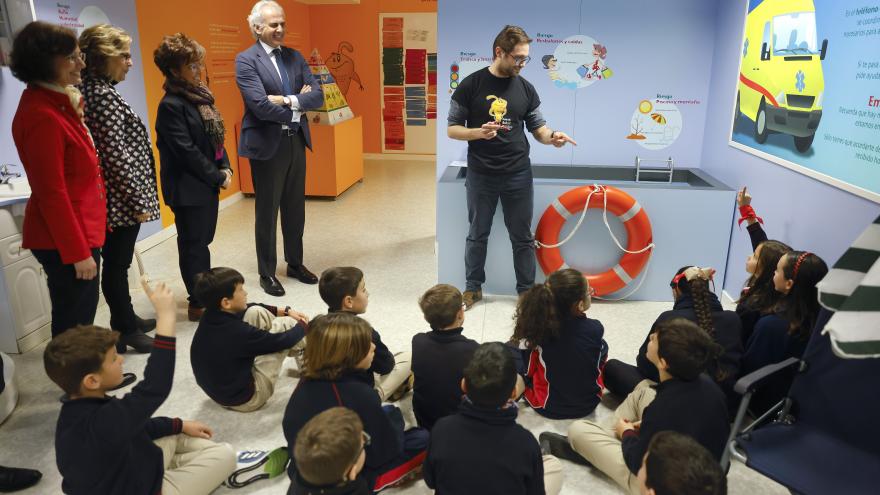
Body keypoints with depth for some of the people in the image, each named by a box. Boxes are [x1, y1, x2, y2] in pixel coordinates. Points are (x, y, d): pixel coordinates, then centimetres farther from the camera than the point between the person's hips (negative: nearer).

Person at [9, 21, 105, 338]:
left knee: (78, 322, 19)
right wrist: (78, 252, -18)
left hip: (78, 231, 9)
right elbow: (51, 194, -21)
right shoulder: (41, 115, -21)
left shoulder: (57, 103, 9)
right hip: (63, 241, -9)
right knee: (73, 327, 2)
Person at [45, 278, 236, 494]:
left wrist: (180, 425, 11)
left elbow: (135, 427, 8)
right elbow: (154, 388, -43)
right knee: (224, 455, -7)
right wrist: (166, 315, -42)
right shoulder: (101, 423, -38)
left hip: (131, 472, 9)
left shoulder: (83, 410, -7)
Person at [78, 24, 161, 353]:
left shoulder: (93, 90, 11)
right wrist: (139, 201, -17)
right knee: (117, 264, 2)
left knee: (117, 263, 19)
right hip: (121, 198, -9)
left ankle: (126, 320, 33)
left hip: (114, 198, 9)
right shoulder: (103, 95, -18)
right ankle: (124, 332, 15)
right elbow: (117, 155, -21)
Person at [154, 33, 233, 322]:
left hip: (208, 182, 8)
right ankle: (198, 304, 15)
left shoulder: (199, 95, 10)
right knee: (193, 244, 3)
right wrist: (217, 177, -14)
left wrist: (225, 168, 1)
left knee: (203, 240, 17)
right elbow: (187, 151, -20)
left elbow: (215, 136, 14)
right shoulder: (171, 105, -16)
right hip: (188, 187, -8)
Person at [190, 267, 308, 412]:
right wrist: (303, 325, 1)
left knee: (256, 313, 4)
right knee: (284, 324, -9)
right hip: (245, 397, -8)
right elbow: (284, 340, -18)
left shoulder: (212, 316, -9)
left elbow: (251, 308, 10)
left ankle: (302, 349, 22)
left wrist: (285, 311, 11)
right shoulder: (236, 332, -33)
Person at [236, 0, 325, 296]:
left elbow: (318, 96, -1)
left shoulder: (295, 57, 9)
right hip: (267, 144, -5)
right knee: (267, 212, 6)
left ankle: (295, 263, 31)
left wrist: (288, 100, -15)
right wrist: (296, 112, -9)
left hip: (296, 142, 5)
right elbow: (260, 106, -19)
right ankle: (267, 274, 19)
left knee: (295, 209, 15)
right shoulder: (246, 60, -8)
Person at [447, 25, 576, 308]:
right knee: (478, 234, 12)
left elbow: (537, 127, 8)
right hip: (481, 175, -2)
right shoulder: (471, 85, -5)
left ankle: (527, 290, 22)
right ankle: (473, 287, 28)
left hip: (518, 175, 2)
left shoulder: (526, 88, 4)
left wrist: (551, 137, -15)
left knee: (522, 237, 9)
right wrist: (478, 132, -22)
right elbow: (452, 129, -3)